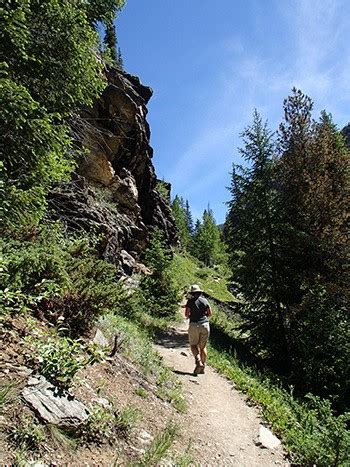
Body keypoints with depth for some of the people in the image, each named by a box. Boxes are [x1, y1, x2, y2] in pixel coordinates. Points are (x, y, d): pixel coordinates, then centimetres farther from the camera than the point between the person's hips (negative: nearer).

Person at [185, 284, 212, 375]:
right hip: (205, 324, 3)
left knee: (193, 345, 8)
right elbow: (210, 313, 9)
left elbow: (186, 314, -7)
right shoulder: (205, 300, 6)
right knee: (203, 347, 12)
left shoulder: (190, 301, -3)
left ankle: (198, 362, -13)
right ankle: (203, 367, 13)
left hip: (194, 325, -3)